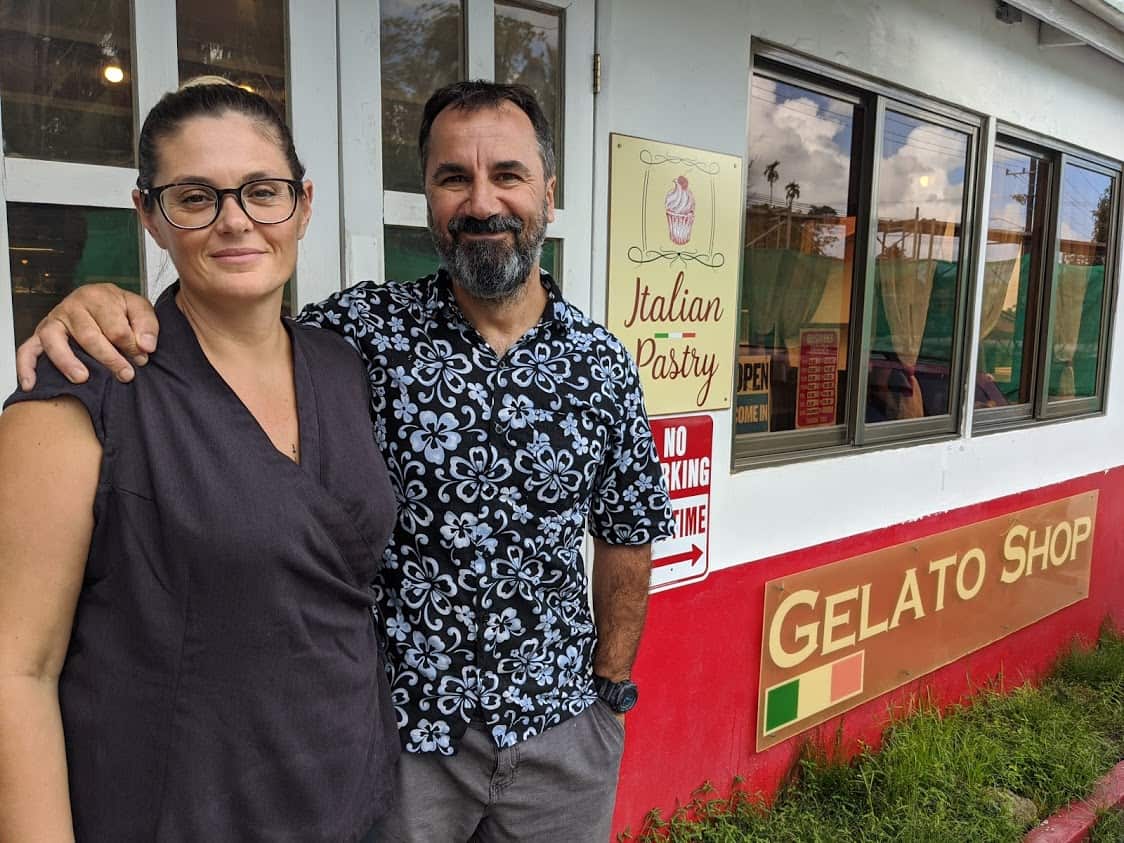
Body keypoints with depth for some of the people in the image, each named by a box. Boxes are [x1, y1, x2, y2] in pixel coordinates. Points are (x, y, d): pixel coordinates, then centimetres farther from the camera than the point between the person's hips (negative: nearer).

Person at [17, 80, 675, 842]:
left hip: (557, 728, 2)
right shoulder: (365, 329, -11)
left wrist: (613, 688, 7)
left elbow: (627, 534, 3)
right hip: (400, 725, -2)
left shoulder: (603, 362, -5)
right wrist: (112, 304, -25)